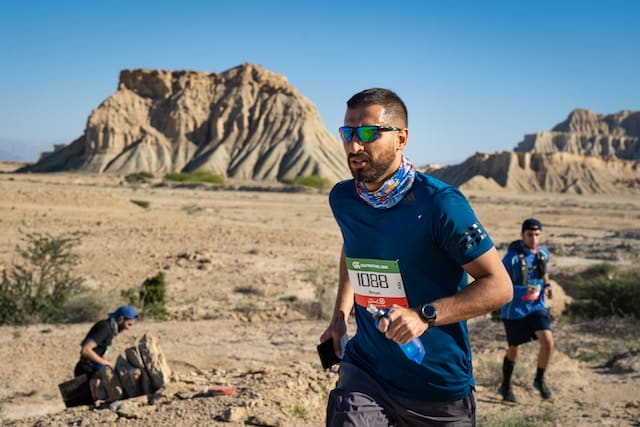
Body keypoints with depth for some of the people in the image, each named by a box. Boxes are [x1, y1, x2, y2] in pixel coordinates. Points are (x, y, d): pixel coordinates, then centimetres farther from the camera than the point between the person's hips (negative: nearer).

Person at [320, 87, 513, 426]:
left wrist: (425, 315, -26)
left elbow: (499, 285, -15)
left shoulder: (439, 204, -18)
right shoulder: (342, 199, 0)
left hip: (439, 384, -3)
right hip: (365, 369, 3)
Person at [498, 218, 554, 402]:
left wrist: (547, 285, 1)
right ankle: (505, 386, 31)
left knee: (548, 341, -14)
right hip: (514, 309, -4)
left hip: (537, 306, 4)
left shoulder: (543, 252, 0)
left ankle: (539, 380, 10)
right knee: (514, 349, 8)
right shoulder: (513, 256, -18)